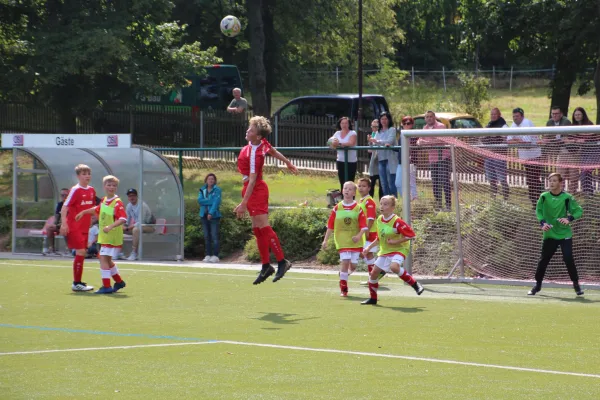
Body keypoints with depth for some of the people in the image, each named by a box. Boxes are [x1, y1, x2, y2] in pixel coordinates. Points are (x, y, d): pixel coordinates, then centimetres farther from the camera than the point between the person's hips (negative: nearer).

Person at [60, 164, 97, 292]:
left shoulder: (91, 190, 8)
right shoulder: (75, 190, -12)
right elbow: (64, 207, -15)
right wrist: (64, 224, -23)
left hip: (85, 227, 7)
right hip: (74, 227, -7)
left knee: (82, 253, 11)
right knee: (80, 252, -12)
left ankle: (78, 282, 21)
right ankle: (76, 283, -7)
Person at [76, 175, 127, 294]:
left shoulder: (117, 203, -17)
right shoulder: (104, 201, 9)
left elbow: (123, 219, -27)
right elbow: (97, 209, 31)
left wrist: (111, 226, -38)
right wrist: (83, 212, 36)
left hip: (113, 237, -9)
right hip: (105, 237, 9)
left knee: (103, 259, -13)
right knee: (107, 260, 19)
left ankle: (106, 286, -12)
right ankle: (119, 282, 35)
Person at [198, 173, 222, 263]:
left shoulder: (217, 190, 1)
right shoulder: (202, 190, 13)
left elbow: (216, 202, -9)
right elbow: (200, 200, -1)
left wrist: (211, 213, -18)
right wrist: (210, 201, -10)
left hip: (214, 215, -4)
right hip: (204, 215, 4)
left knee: (214, 236, -9)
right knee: (206, 236, 6)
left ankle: (215, 255, -10)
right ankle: (208, 255, 9)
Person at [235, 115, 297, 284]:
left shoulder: (254, 154, -25)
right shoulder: (263, 143, -1)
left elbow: (252, 180, -26)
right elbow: (274, 151, 19)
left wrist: (244, 203, -26)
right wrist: (287, 162, 38)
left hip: (255, 191, -9)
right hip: (252, 190, 9)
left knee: (263, 227, -10)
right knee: (258, 229, 9)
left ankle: (282, 262, -4)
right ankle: (266, 266, 11)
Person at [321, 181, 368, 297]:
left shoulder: (358, 208, -2)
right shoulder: (337, 208, 2)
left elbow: (364, 226, -4)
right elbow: (330, 226, 7)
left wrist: (359, 236, -22)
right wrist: (325, 240, 3)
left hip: (355, 242, 0)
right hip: (342, 241, 0)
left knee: (353, 266, -3)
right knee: (345, 262, -14)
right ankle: (343, 289, -3)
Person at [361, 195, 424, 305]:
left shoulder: (397, 221, -21)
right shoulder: (379, 220, 3)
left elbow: (411, 235, -21)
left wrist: (395, 241, -22)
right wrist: (369, 248, 12)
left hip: (399, 249, -8)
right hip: (384, 251, 8)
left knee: (394, 267, -36)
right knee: (374, 272, 5)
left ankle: (415, 284, -19)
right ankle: (373, 298, 22)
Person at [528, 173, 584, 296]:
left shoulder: (567, 198, -7)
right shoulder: (544, 197, -1)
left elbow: (579, 211, -4)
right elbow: (538, 211, 8)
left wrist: (569, 219, -22)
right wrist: (542, 223, -9)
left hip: (565, 234, -2)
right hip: (549, 234, 2)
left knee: (568, 259, -10)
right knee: (543, 259, 4)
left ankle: (576, 284, 4)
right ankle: (538, 284, 20)